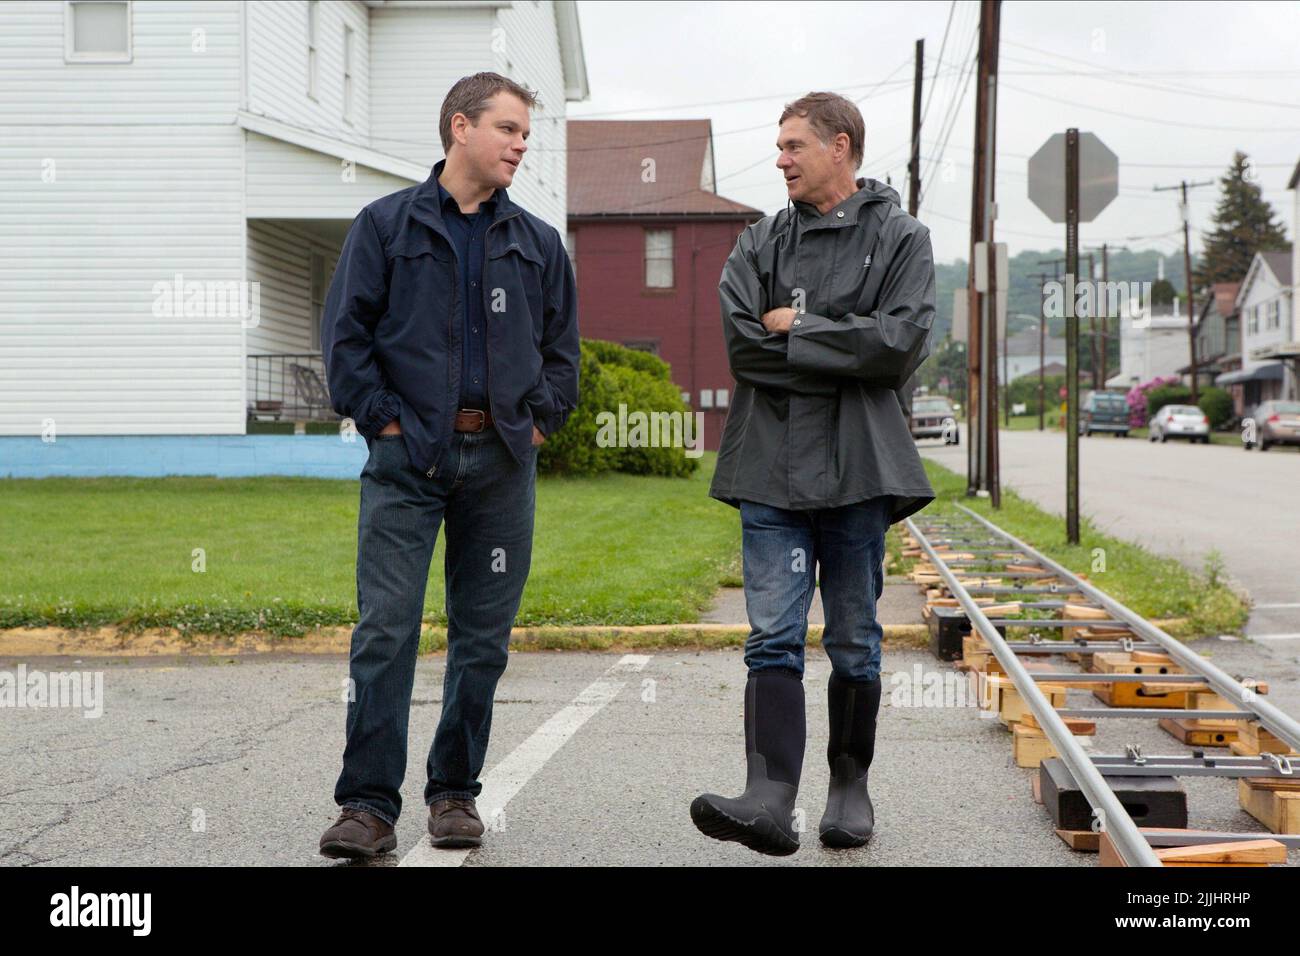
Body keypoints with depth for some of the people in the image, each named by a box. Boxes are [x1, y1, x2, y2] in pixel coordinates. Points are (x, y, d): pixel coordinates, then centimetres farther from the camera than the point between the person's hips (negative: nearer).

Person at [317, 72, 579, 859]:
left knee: (483, 637, 6)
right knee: (386, 630, -8)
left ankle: (456, 793, 19)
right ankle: (370, 804, -3)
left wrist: (538, 420, 7)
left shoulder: (539, 244, 13)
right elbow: (346, 334, 1)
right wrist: (382, 417, -6)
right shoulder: (386, 225, 4)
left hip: (502, 459, 3)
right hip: (408, 459, -3)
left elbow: (562, 348, 19)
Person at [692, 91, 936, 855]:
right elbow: (742, 343, -2)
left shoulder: (901, 239, 5)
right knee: (774, 639, -7)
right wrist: (842, 349, -8)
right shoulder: (762, 243, 13)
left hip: (857, 469, -2)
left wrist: (797, 328, -7)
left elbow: (904, 342, -10)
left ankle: (851, 787, 21)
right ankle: (771, 798, -13)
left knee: (854, 642, 8)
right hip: (772, 469, 2)